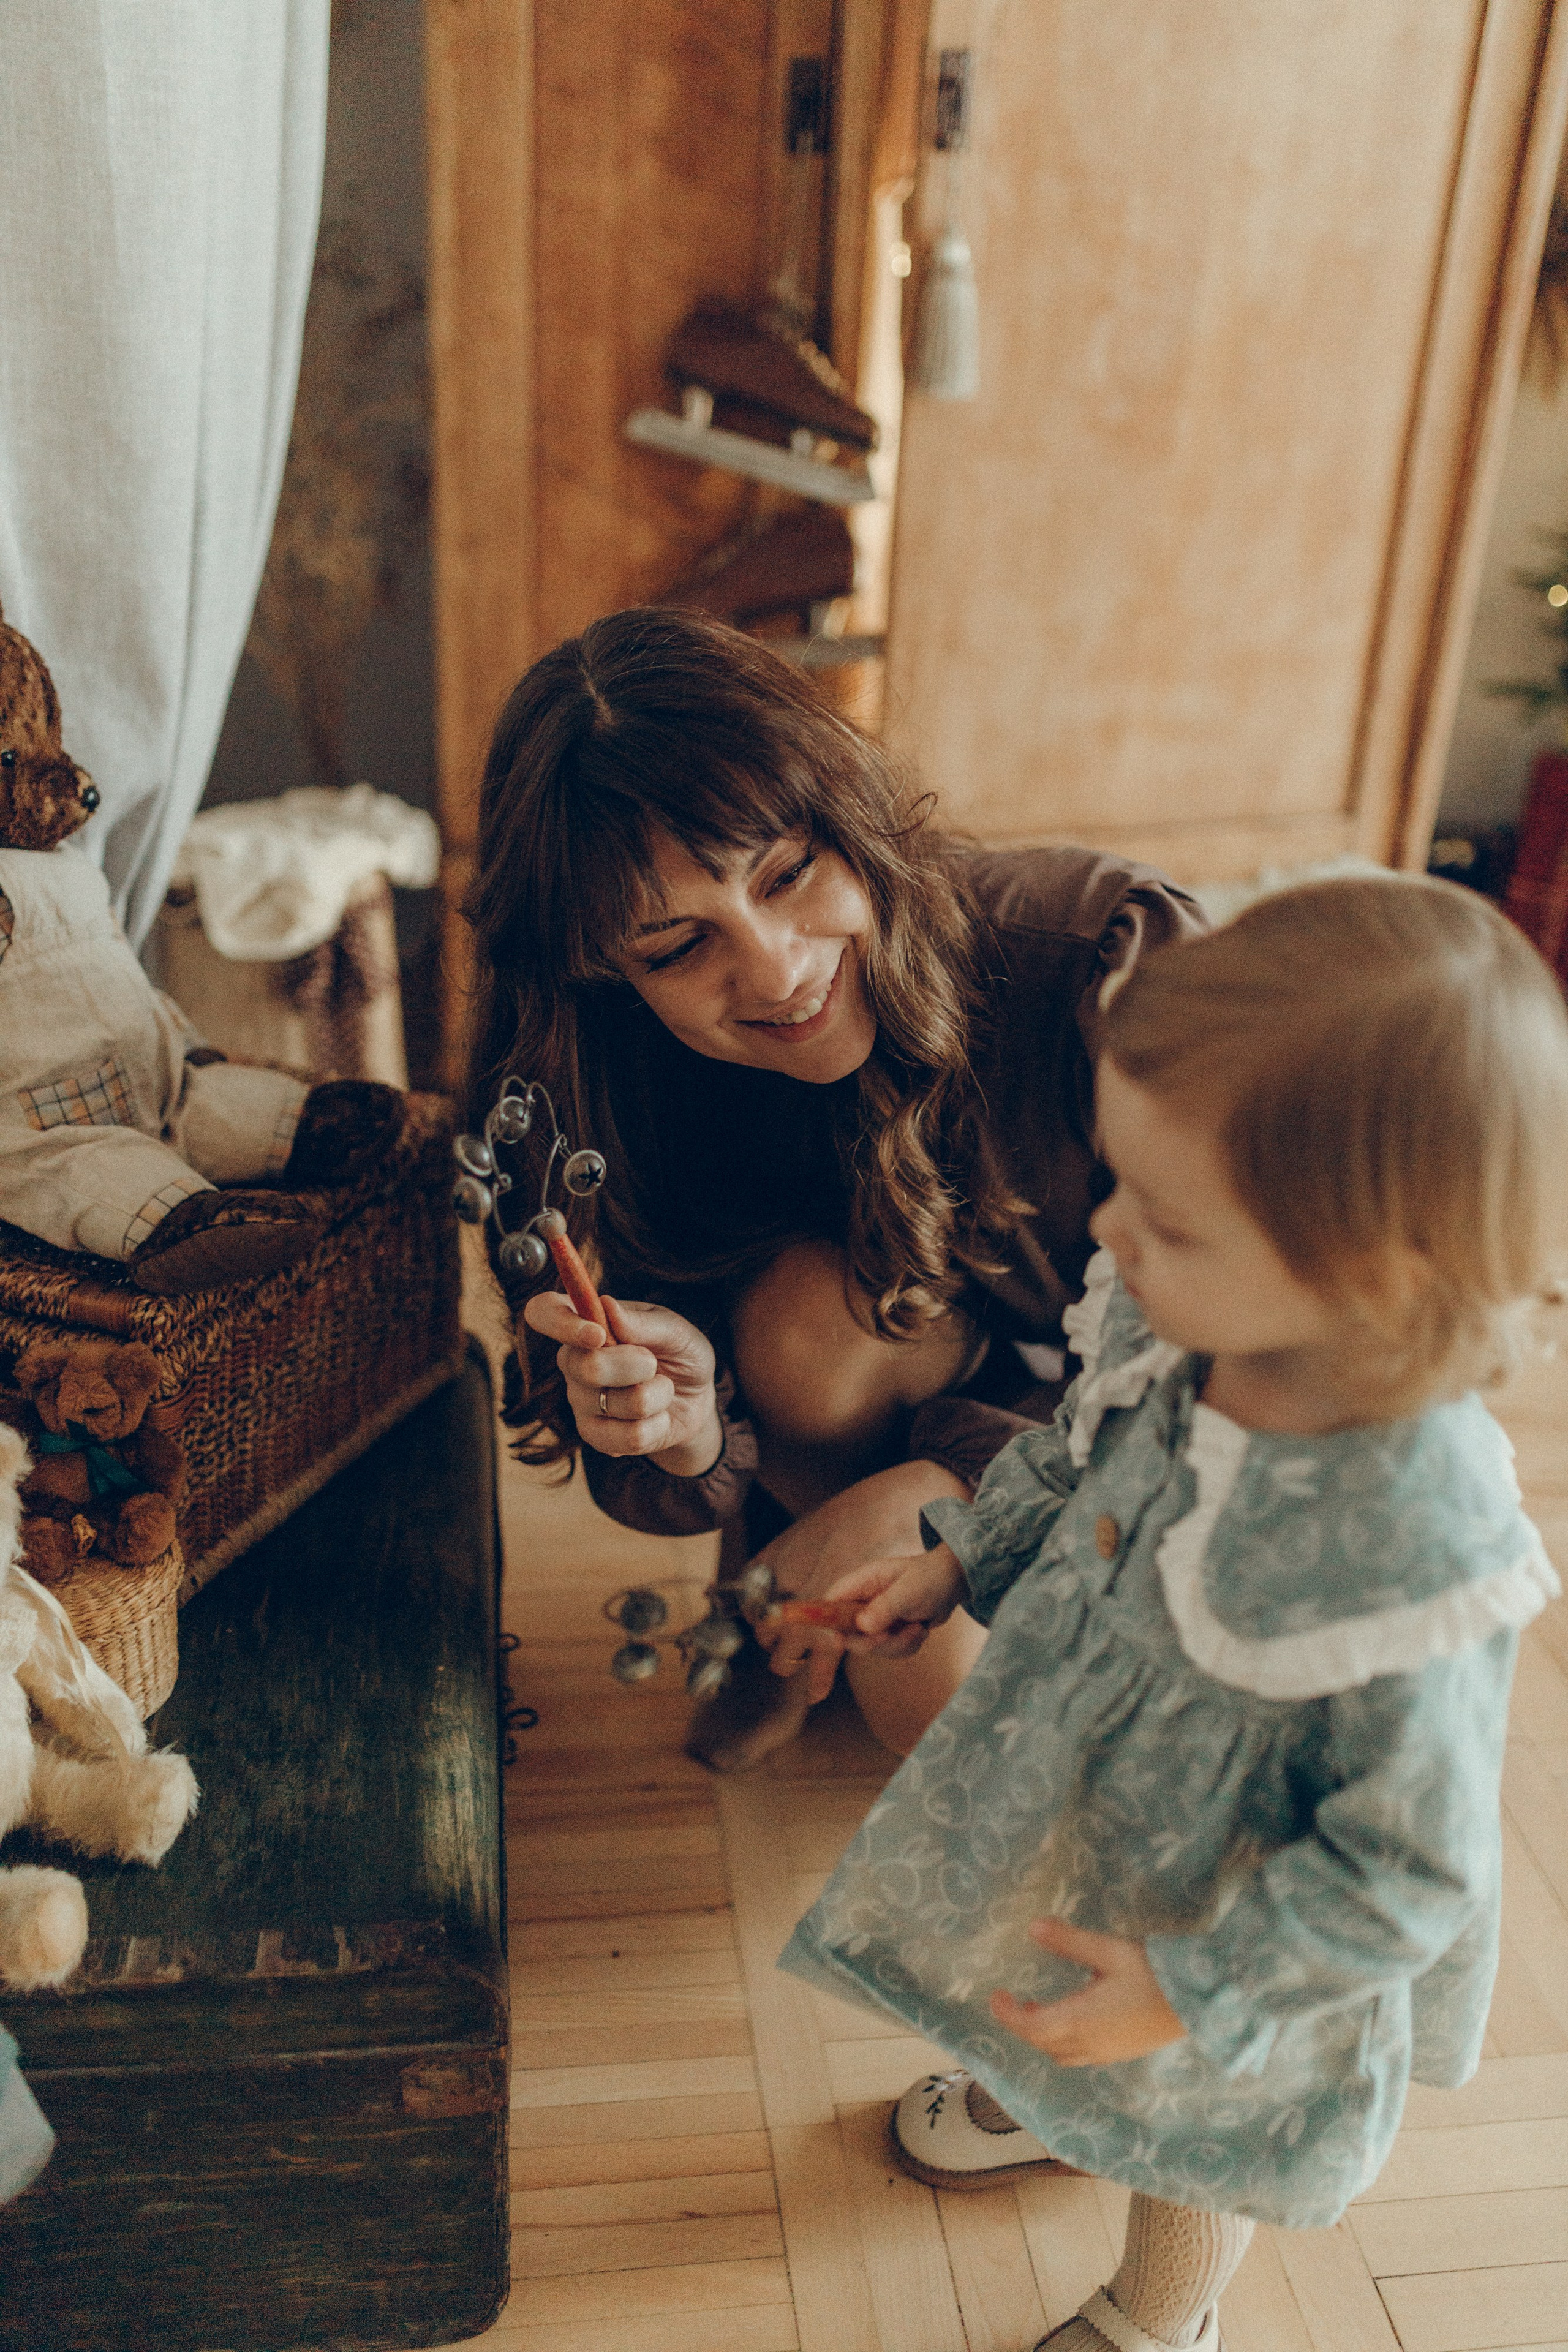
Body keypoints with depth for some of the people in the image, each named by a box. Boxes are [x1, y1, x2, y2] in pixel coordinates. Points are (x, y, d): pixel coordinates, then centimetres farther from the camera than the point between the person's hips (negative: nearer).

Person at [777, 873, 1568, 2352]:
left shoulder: (1415, 1560, -42)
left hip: (1223, 1935, -5)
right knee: (1034, 2004, 36)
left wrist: (1190, 1992, -22)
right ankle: (1039, 2098, 72)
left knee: (1193, 2135, 28)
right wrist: (957, 1564, 4)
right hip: (1062, 1809, 6)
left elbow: (1409, 1873, -27)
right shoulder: (1180, 1330, -25)